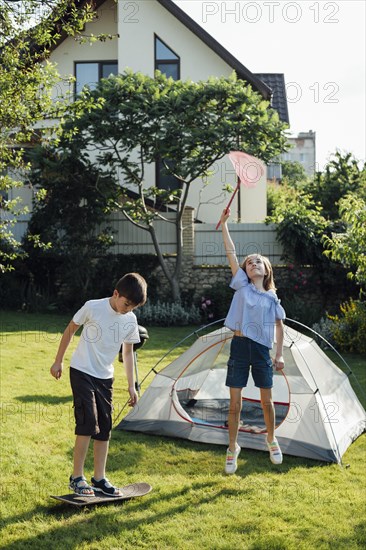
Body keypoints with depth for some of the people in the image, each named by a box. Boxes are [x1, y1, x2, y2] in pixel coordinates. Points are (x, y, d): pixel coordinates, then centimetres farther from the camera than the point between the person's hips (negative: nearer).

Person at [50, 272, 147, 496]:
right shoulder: (92, 307, -15)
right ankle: (77, 478, -2)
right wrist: (58, 361, 3)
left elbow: (128, 352, 9)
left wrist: (131, 385, 8)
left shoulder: (131, 320, -2)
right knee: (88, 423, -14)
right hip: (82, 372, -5)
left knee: (105, 428, 6)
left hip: (105, 377, 5)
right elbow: (70, 330, -2)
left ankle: (99, 478, 17)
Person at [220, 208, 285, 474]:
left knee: (267, 400, 10)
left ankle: (272, 439, 35)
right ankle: (233, 448, 18)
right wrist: (224, 224, -7)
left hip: (262, 350, 1)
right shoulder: (242, 286, 2)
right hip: (240, 347, -1)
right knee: (235, 403, 2)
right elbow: (231, 253, -3)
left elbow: (279, 325, 14)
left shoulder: (272, 298, 5)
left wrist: (280, 354, 7)